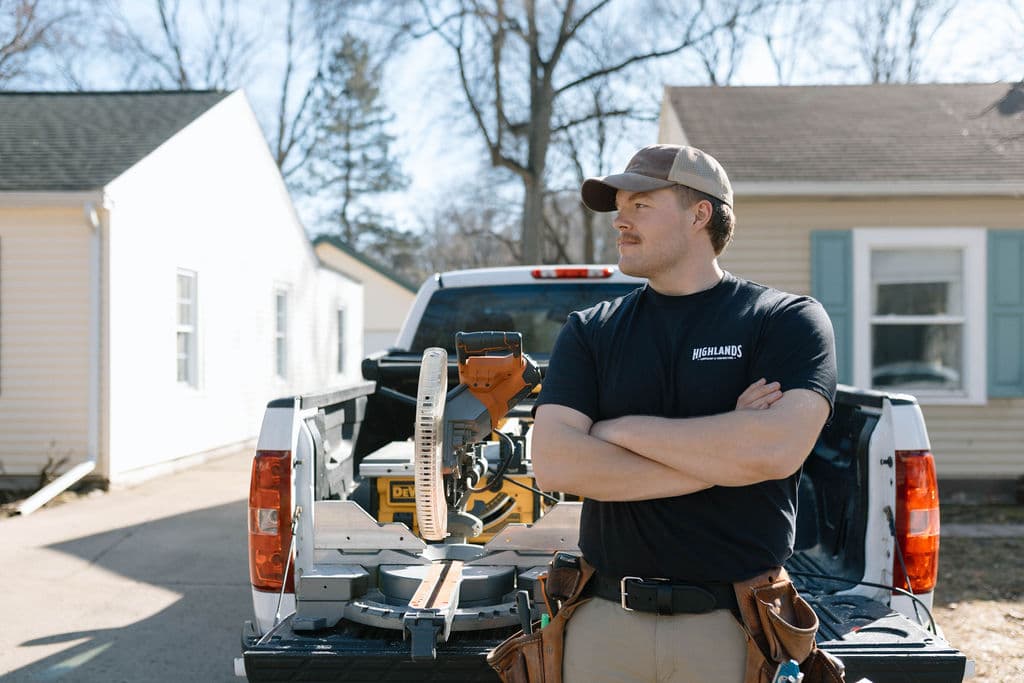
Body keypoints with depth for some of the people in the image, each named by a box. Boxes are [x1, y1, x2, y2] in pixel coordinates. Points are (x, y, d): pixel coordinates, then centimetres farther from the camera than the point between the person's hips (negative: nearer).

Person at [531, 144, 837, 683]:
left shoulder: (788, 320, 0)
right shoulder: (589, 330, 7)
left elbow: (777, 450, -18)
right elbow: (553, 464, -7)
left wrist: (623, 430, -9)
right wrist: (720, 458, -10)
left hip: (735, 628, -2)